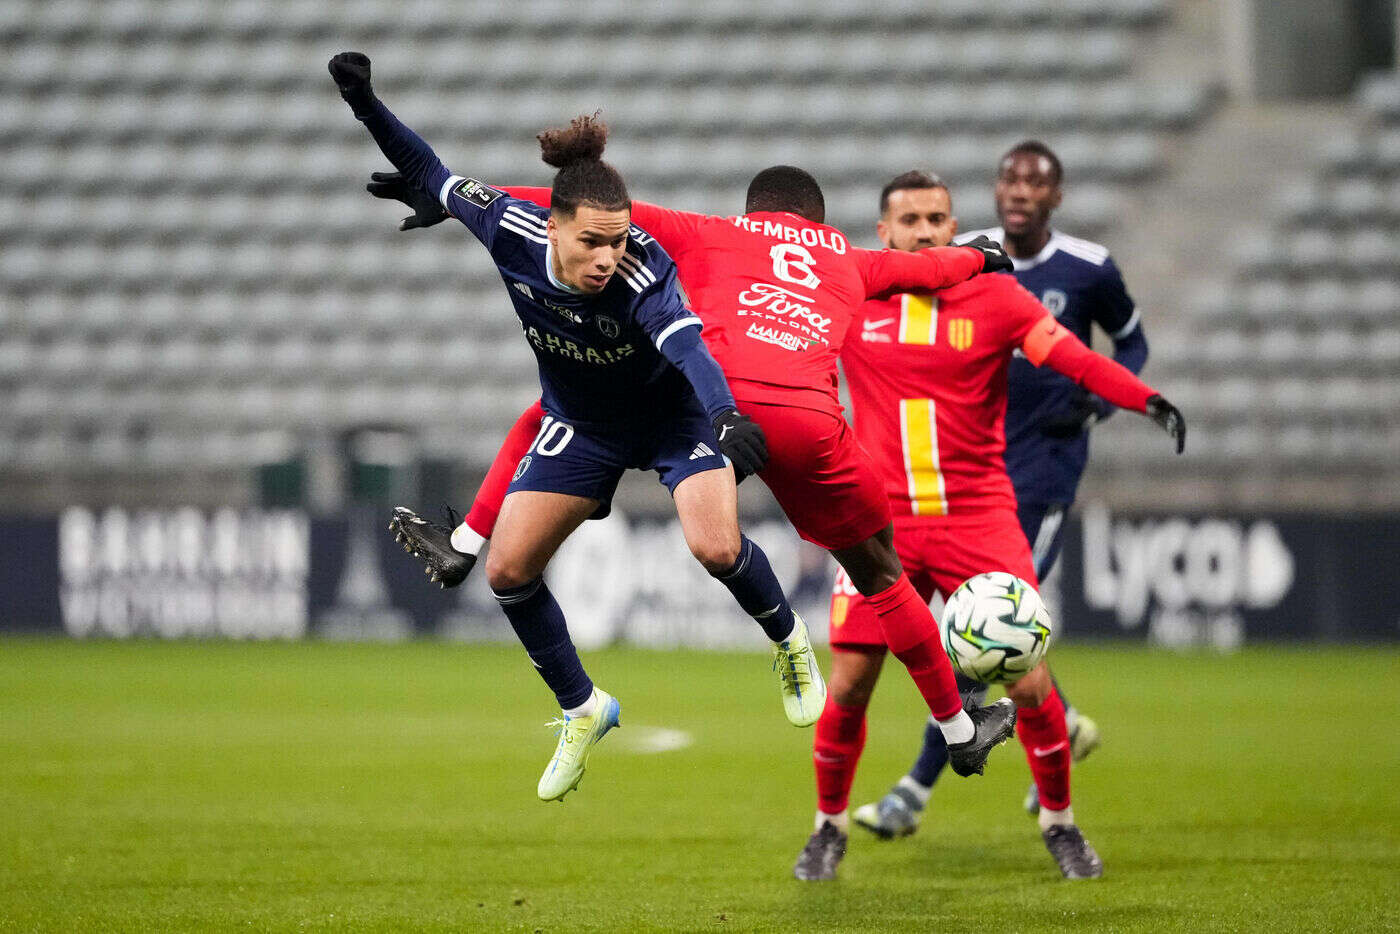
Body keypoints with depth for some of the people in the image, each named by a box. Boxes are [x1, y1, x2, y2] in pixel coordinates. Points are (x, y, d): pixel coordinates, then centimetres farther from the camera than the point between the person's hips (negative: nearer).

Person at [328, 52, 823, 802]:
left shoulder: (643, 269, -38)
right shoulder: (512, 233, -27)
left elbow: (687, 344, -56)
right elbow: (433, 178, -9)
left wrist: (726, 417, -74)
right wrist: (367, 106, -19)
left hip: (672, 413, -4)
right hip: (581, 423, 4)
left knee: (717, 548, -24)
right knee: (508, 571, -4)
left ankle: (790, 643, 9)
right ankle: (582, 710, 18)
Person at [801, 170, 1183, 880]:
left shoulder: (994, 297, -3)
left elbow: (1073, 359, -13)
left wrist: (1147, 400, -27)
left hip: (977, 517, -1)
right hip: (883, 522, 1)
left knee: (1028, 682, -7)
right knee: (848, 687, -3)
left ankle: (1059, 823, 14)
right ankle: (829, 827, 19)